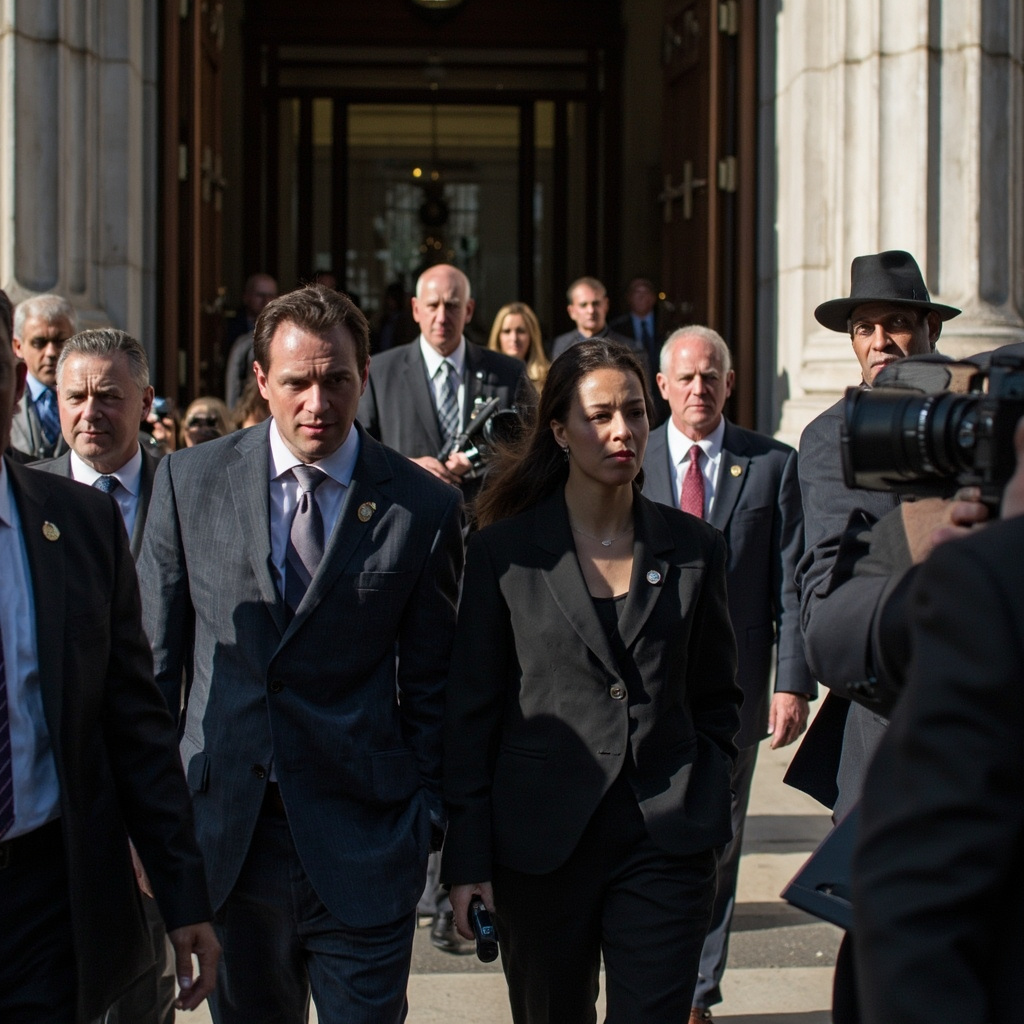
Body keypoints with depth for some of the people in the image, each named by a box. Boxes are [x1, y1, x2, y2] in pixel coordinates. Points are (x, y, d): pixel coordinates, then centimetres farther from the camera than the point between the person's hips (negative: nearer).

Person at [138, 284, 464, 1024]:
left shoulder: (424, 507, -3)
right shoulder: (190, 479, 2)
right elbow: (154, 652, 6)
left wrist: (426, 821, -1)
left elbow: (433, 684, 2)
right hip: (223, 830, 2)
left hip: (361, 842, -2)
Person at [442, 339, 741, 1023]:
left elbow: (717, 699, 14)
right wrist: (467, 857, -3)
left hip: (666, 842, 1)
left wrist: (708, 809, 4)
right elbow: (471, 711, 0)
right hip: (542, 843, -1)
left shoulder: (696, 549, 6)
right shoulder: (504, 551, 0)